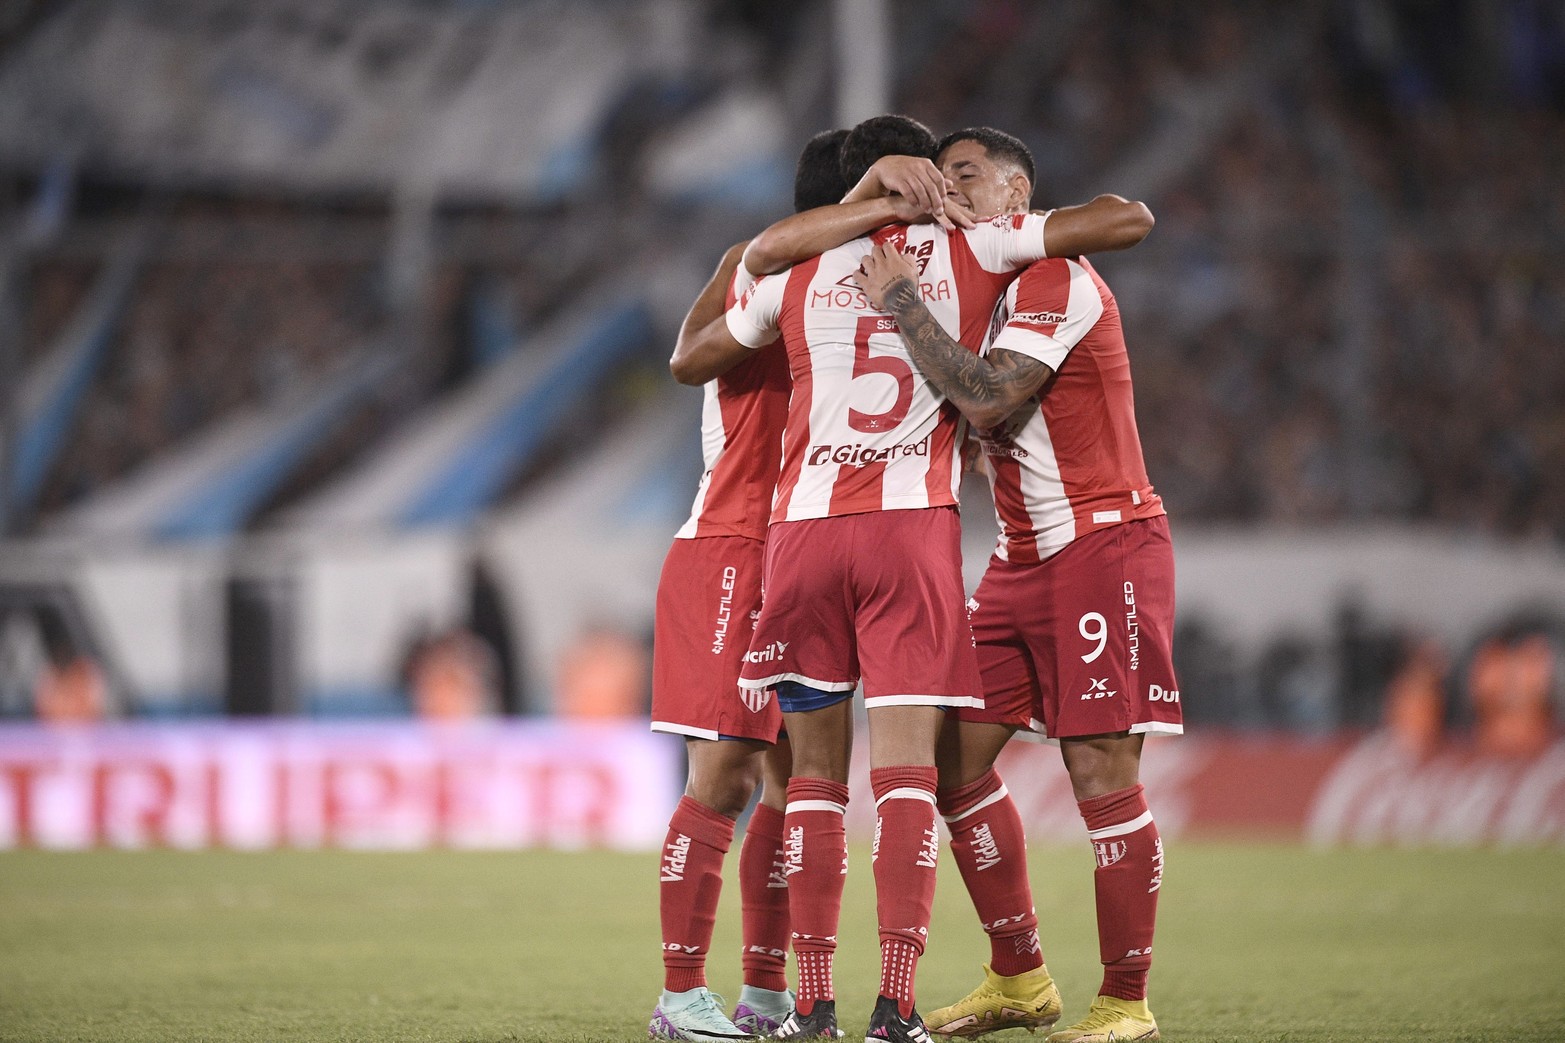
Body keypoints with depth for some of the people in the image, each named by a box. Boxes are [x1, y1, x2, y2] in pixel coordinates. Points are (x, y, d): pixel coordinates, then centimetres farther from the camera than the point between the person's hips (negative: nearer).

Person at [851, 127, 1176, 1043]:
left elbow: (987, 399, -25)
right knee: (957, 755, 5)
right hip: (1024, 557, 9)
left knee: (1102, 774, -10)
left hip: (1103, 546, -9)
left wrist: (902, 303, -18)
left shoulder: (1055, 277, -12)